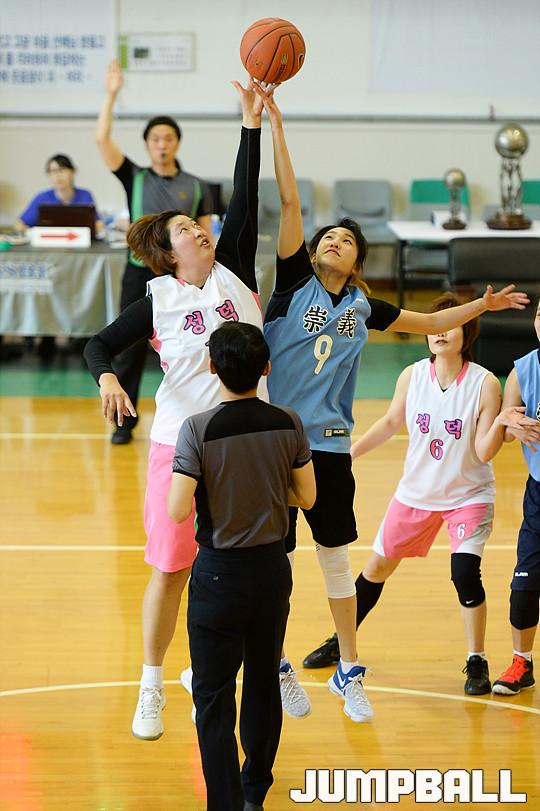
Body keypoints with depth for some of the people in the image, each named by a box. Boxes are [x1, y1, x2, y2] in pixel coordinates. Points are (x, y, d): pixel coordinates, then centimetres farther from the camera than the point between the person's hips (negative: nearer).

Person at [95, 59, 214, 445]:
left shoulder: (196, 187, 3)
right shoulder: (134, 178, 2)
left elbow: (206, 239, 6)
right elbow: (102, 140, -10)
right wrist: (112, 95, -16)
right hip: (140, 274, 0)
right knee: (130, 351, 3)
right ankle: (125, 420, 14)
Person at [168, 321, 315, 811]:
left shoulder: (199, 429, -17)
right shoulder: (288, 424, -7)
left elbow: (177, 511, -20)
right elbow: (306, 497, 1)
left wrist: (212, 488, 0)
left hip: (219, 573, -4)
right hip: (272, 568, 4)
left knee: (213, 695, 4)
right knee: (264, 680, 20)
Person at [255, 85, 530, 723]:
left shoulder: (361, 307, 9)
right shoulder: (294, 282, -1)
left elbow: (429, 323, 25)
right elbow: (288, 200, -9)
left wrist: (481, 305, 17)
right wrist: (273, 124, -15)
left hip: (329, 444, 3)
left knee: (336, 557, 11)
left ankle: (349, 671, 24)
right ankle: (275, 667, 22)